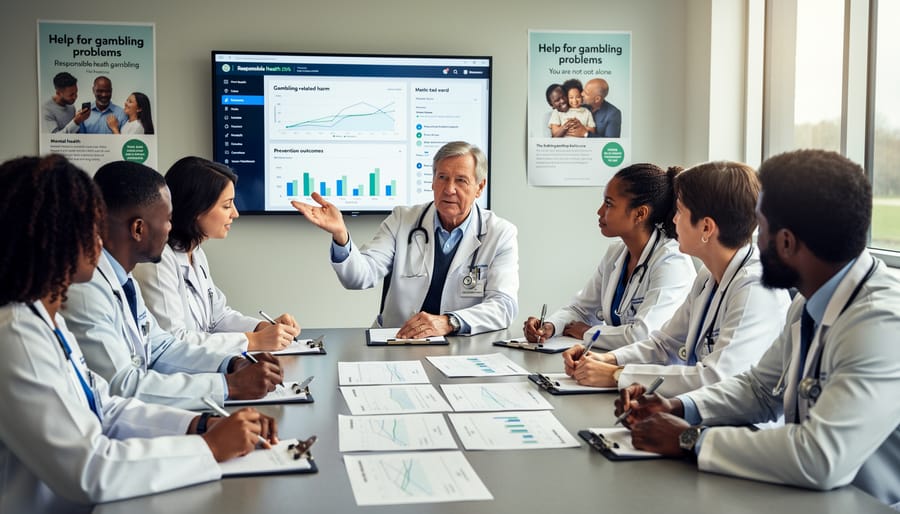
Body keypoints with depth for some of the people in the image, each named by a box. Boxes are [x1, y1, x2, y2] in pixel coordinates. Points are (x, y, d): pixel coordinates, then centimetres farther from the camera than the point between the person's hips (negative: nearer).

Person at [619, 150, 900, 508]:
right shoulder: (809, 305, 2)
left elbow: (821, 458, -30)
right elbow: (759, 388, 15)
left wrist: (692, 440, -20)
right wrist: (679, 408, -2)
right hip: (812, 497, 6)